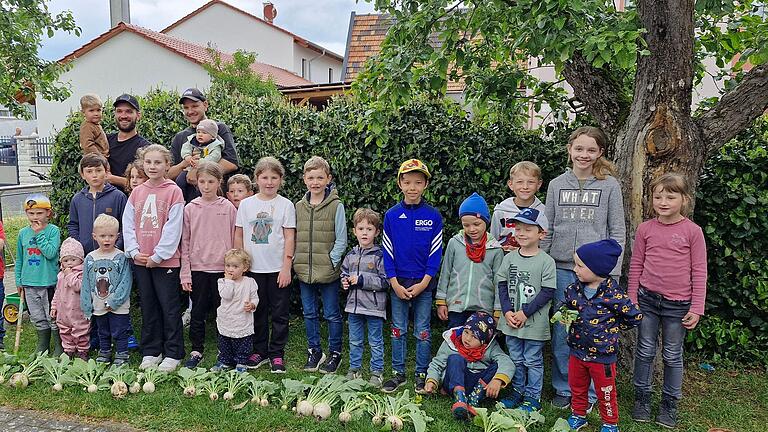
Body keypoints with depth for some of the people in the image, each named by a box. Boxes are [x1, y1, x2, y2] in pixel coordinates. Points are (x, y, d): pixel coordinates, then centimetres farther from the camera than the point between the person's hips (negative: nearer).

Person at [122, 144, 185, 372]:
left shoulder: (173, 191, -7)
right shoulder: (137, 192, 9)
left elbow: (173, 228, -11)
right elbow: (128, 224, 8)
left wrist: (157, 256, -13)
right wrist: (134, 251, -5)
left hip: (165, 260, -5)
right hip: (140, 261, 5)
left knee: (170, 308, 3)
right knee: (148, 308, 14)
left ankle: (173, 354, 13)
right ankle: (151, 351, 25)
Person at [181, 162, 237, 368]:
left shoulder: (228, 208, 0)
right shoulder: (190, 209, 2)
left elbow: (234, 240, 3)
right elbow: (185, 243, 4)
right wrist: (185, 273, 0)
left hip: (222, 268, -1)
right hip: (198, 269, 1)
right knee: (197, 313, 9)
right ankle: (196, 351, 23)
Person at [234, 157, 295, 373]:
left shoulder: (285, 205, -2)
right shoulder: (246, 204, 4)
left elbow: (289, 237, -4)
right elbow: (239, 235, 8)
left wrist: (286, 267, -9)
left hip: (278, 268, -2)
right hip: (253, 268, 2)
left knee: (279, 313, 4)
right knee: (257, 311, 12)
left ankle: (277, 354, 15)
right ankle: (259, 351, 25)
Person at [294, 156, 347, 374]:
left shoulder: (336, 206, -7)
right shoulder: (299, 207, 5)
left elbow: (341, 241, -6)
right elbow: (293, 238, 11)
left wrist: (331, 263, -13)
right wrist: (296, 262, 2)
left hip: (327, 272, -4)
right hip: (304, 272, 4)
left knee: (332, 314, 7)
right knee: (309, 313, 15)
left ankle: (335, 353, 22)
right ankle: (314, 350, 30)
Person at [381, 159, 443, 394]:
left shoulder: (433, 216, -4)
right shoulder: (391, 215, 0)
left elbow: (435, 252, -3)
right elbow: (387, 251, 1)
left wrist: (423, 283, -9)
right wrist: (395, 283, -6)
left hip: (423, 284, -1)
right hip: (398, 284, 1)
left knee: (422, 331, 8)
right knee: (398, 330, 10)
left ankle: (422, 374, 20)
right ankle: (398, 373, 22)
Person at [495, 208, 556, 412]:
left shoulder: (546, 261, -11)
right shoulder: (509, 257, 2)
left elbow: (548, 292, -13)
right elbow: (502, 285, 5)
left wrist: (525, 313, -16)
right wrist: (507, 311, -8)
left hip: (534, 322, -4)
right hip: (511, 320, 4)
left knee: (533, 360, 8)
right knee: (516, 359, 17)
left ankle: (533, 397, 22)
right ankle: (518, 390, 33)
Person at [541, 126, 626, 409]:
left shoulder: (610, 185, 0)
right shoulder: (557, 184, 7)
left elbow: (617, 231, 1)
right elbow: (547, 230, 10)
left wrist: (613, 271, -5)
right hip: (561, 269, 2)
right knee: (561, 332, 8)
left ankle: (588, 392, 21)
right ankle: (563, 388, 23)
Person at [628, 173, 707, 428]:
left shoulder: (692, 231, -7)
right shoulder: (645, 229, -1)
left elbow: (699, 272, -4)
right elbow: (636, 266, 6)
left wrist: (696, 308, -6)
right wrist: (631, 300, 6)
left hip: (678, 304, -2)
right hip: (647, 299, 2)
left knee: (673, 356, 10)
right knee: (645, 351, 10)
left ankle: (669, 404, 25)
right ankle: (642, 398, 24)